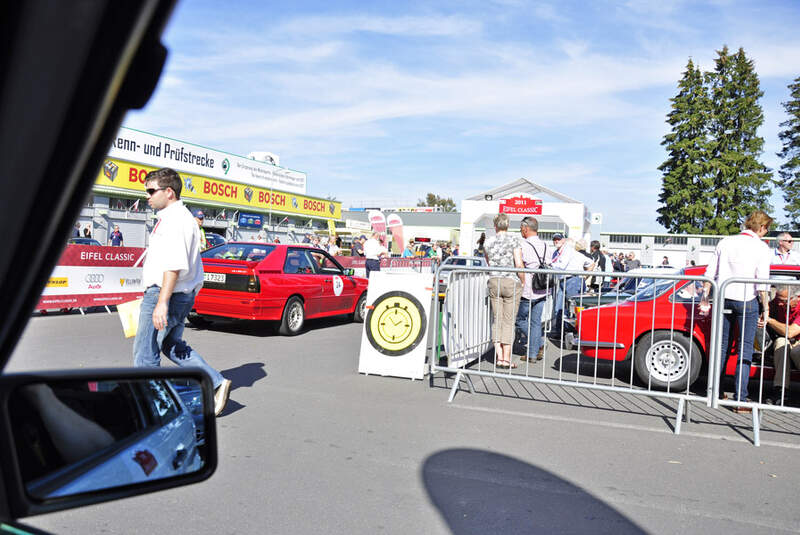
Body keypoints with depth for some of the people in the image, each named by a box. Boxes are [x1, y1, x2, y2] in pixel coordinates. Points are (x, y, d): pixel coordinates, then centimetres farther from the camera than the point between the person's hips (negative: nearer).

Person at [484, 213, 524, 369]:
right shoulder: (514, 240, -6)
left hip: (493, 282, 3)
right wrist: (522, 281, 0)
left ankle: (499, 357, 8)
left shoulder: (487, 243, 6)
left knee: (497, 320, 10)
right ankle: (506, 358, 4)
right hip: (512, 282, -3)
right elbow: (519, 264, -12)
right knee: (509, 321, 2)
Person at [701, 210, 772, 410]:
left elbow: (709, 274, 7)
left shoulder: (725, 242, 6)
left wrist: (705, 298, 13)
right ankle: (740, 400, 3)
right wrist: (766, 308, -4)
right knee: (745, 350, 3)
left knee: (722, 346, 15)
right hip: (747, 301, -4)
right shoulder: (762, 248, -6)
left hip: (723, 299, 4)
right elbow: (762, 283, -11)